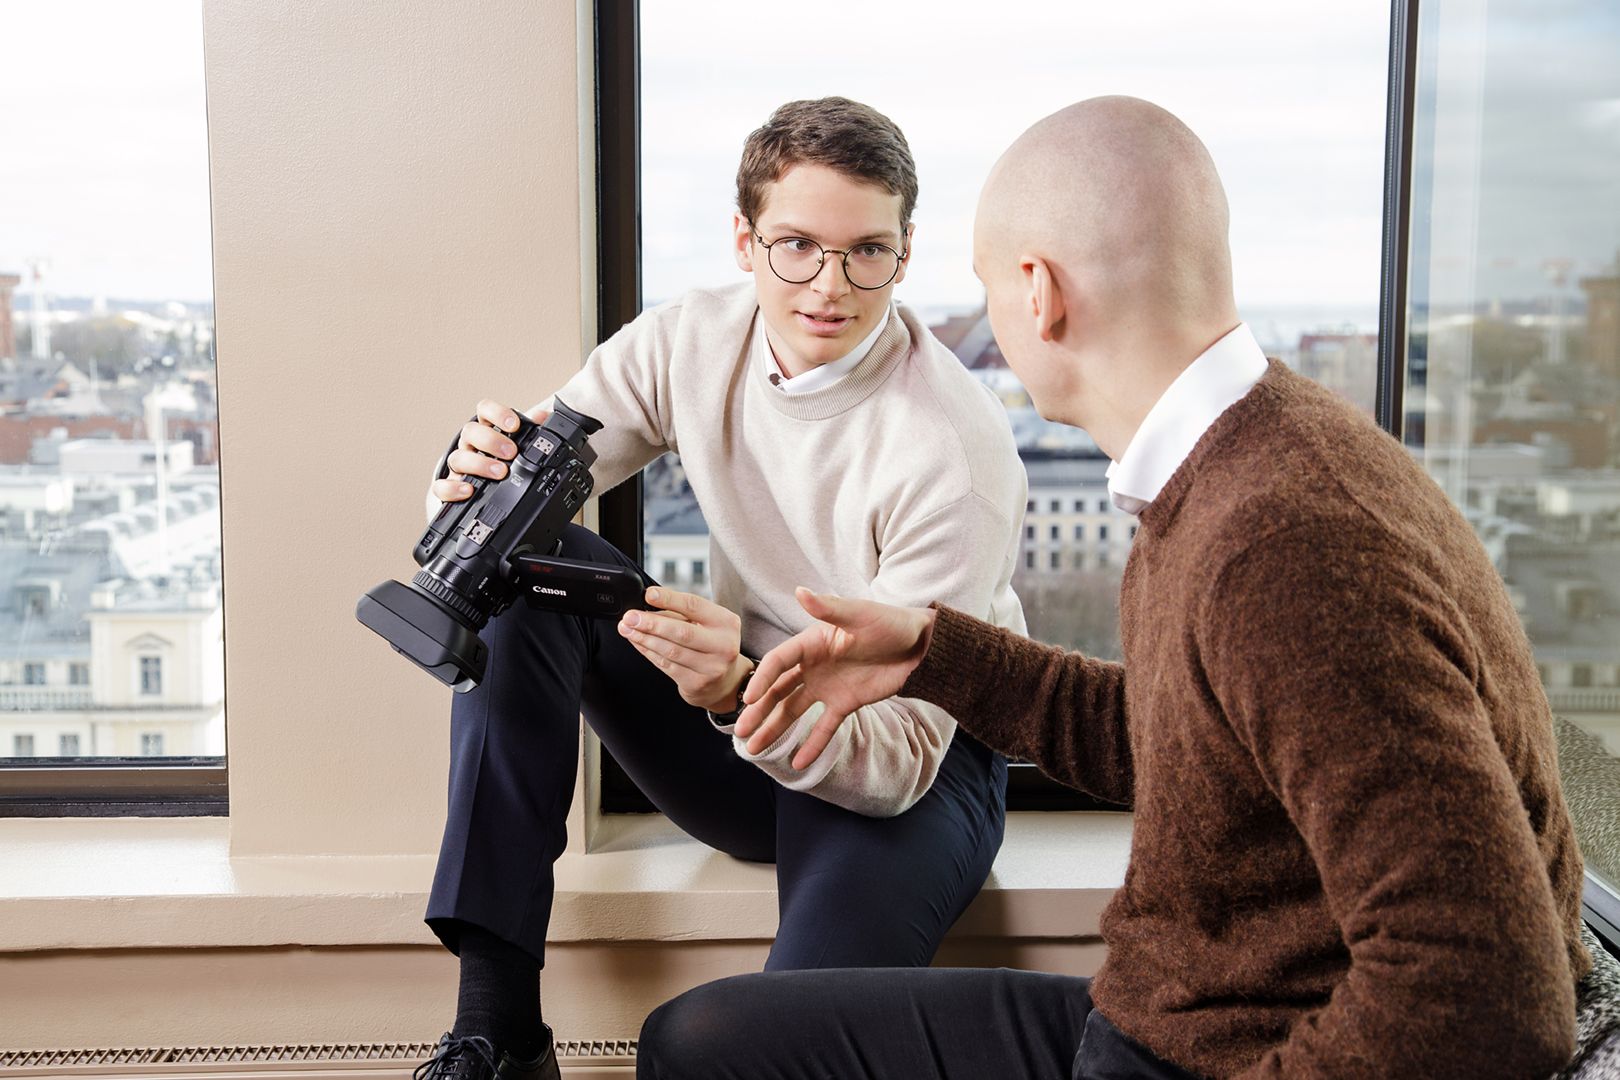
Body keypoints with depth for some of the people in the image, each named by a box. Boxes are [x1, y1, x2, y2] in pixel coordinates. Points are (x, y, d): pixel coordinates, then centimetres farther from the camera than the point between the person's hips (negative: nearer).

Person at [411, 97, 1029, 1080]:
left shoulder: (957, 448, -24)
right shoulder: (690, 344, -7)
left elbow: (902, 758, -25)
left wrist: (745, 691, -44)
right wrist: (483, 480, -31)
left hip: (918, 768, -6)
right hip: (740, 718, 6)